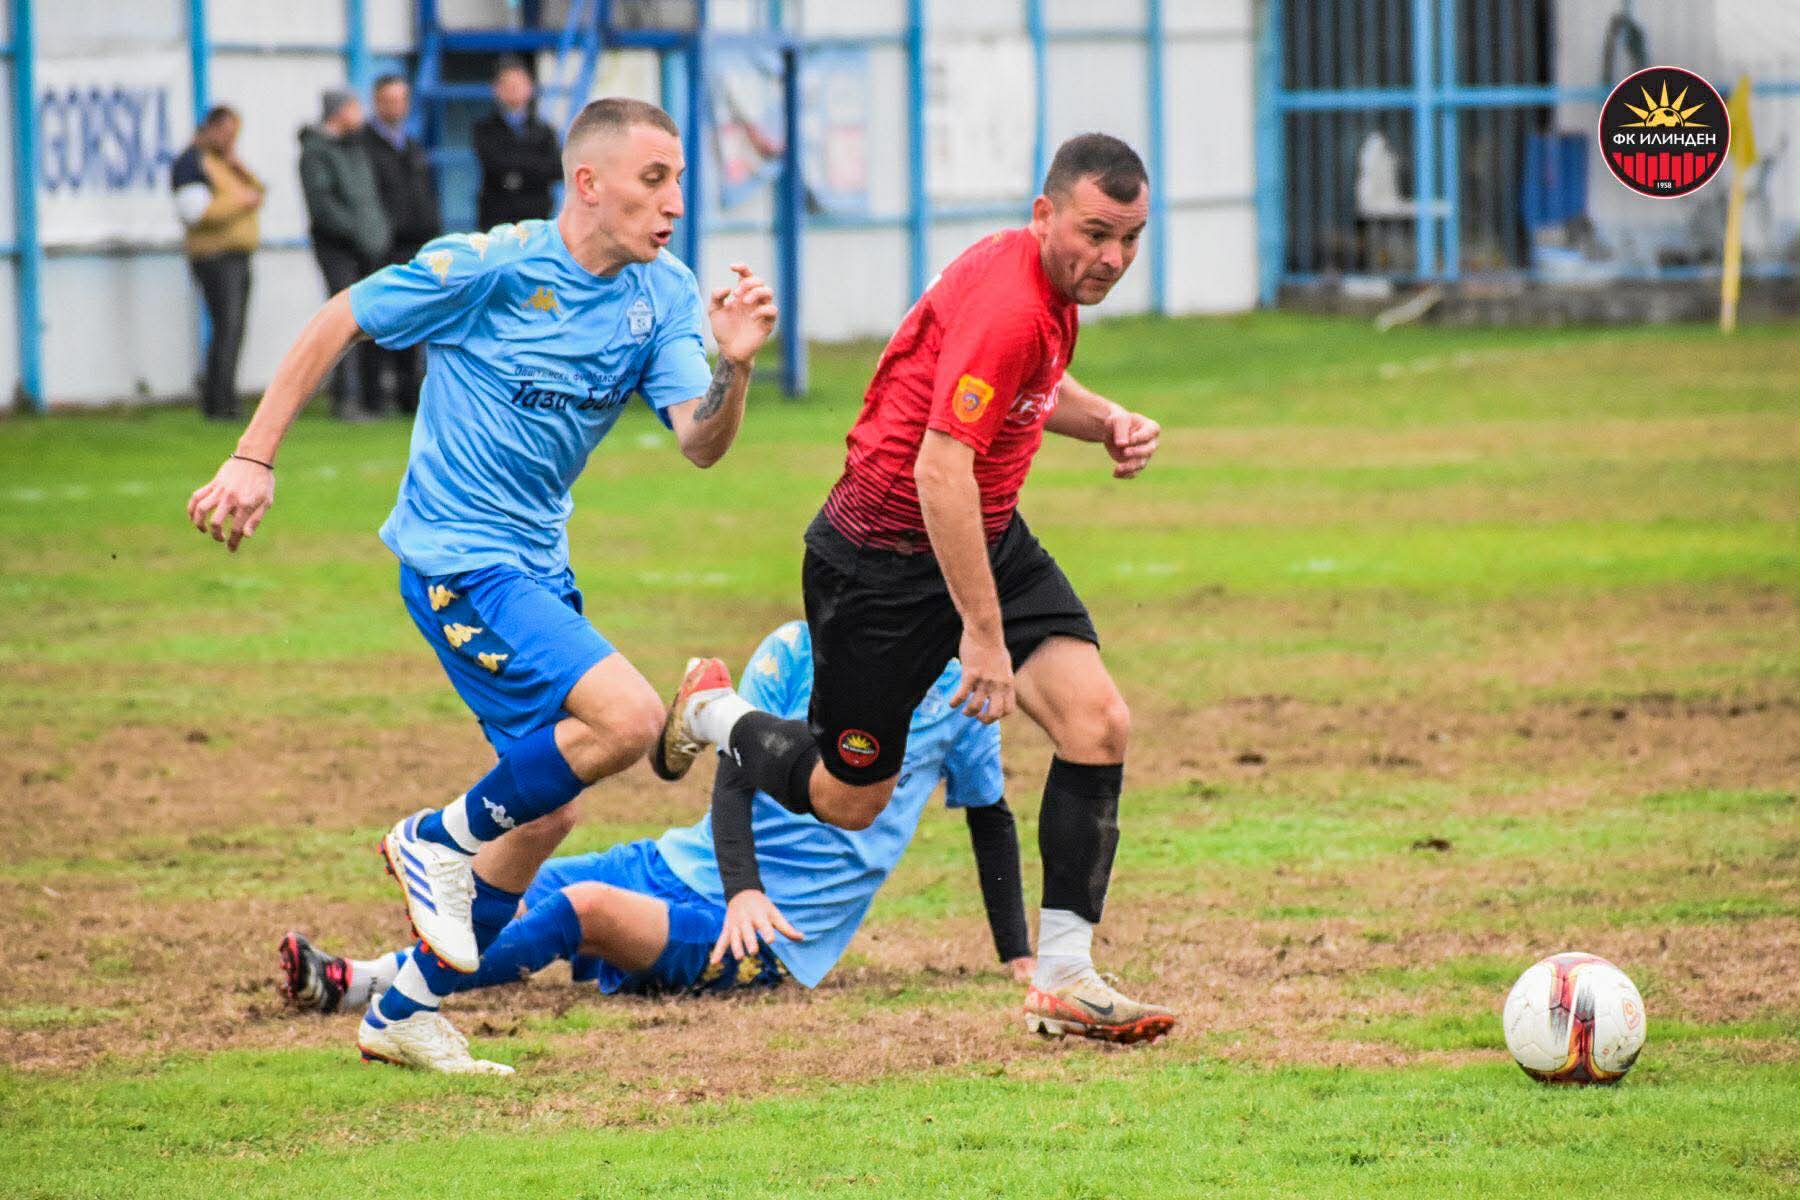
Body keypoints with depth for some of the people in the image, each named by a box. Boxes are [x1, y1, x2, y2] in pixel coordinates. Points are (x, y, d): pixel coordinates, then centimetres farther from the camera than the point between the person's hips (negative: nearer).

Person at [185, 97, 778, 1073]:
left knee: (543, 813, 11)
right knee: (627, 717, -23)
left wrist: (734, 367, -30)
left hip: (538, 566, 8)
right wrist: (252, 459, -8)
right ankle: (437, 841, -3)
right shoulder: (488, 268, -15)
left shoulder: (664, 295, 1)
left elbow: (700, 444, -9)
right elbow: (333, 326, -6)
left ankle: (404, 1011, 24)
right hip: (458, 557, -8)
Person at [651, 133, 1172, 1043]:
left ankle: (1063, 977, -6)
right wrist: (982, 631, -32)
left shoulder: (1048, 288, 1)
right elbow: (939, 470, -33)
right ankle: (713, 712, 39)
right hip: (884, 559, -8)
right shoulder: (1006, 305, -29)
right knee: (848, 798, 7)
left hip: (991, 538, 8)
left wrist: (1105, 421, 5)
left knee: (1098, 725, -11)